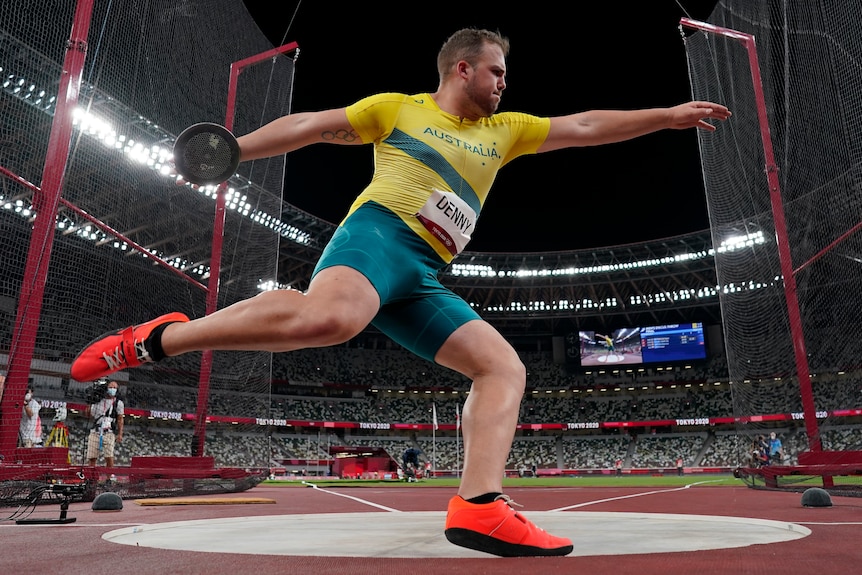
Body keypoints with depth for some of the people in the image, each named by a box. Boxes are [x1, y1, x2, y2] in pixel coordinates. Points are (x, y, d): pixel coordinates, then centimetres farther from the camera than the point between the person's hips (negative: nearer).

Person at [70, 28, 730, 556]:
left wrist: (669, 115, 26)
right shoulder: (396, 107, 14)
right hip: (378, 234, -6)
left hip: (424, 280, 6)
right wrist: (231, 150, 9)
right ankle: (160, 338, -19)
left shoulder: (504, 130, 27)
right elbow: (309, 126, 15)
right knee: (331, 317, -38)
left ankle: (478, 507, -19)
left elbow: (584, 127, 27)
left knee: (505, 368, -9)